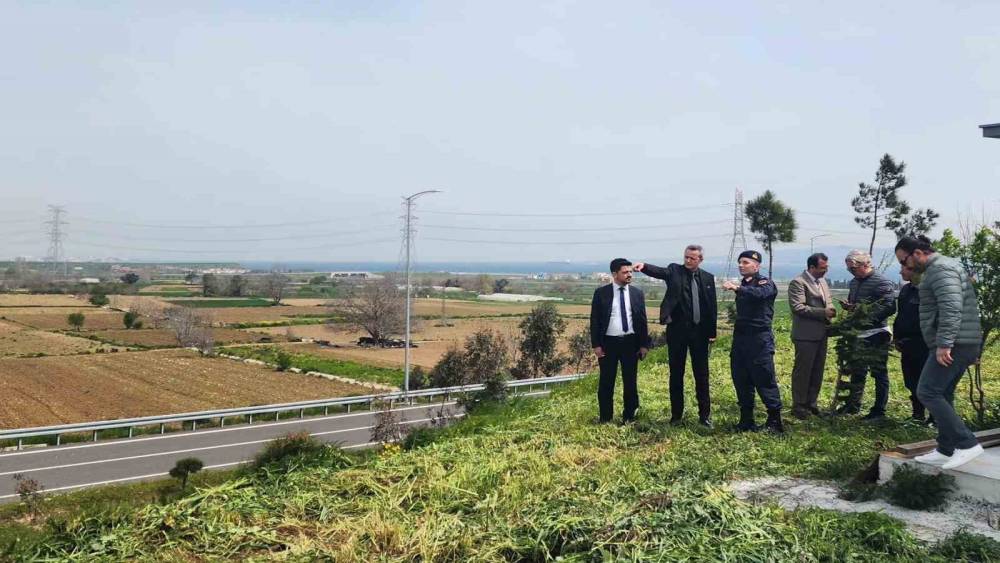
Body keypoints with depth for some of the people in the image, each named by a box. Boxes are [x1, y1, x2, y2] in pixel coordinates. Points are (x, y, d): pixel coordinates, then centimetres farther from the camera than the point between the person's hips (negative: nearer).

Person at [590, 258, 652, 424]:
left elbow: (642, 320, 7)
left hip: (630, 342, 2)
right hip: (608, 343, -2)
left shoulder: (637, 293, 5)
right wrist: (596, 344, -7)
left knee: (630, 381, 9)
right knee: (606, 382, 5)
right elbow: (595, 320, -2)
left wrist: (644, 344, 2)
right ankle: (605, 418, 16)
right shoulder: (601, 293, -2)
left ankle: (629, 417, 22)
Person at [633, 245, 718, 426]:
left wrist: (712, 332, 2)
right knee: (676, 374, 6)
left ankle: (705, 415, 14)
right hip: (677, 330, -1)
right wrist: (644, 266, -43)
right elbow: (659, 271, -21)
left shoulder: (708, 278, 7)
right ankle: (676, 414, 16)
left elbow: (712, 306, 7)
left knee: (701, 374, 5)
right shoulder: (674, 271, 0)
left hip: (699, 331, 1)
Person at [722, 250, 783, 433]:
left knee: (764, 380, -6)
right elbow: (741, 311, 12)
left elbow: (759, 294, -28)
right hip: (740, 337, 7)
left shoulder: (765, 284, -6)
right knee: (741, 380, 9)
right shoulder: (743, 285, 16)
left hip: (760, 338, -7)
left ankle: (774, 421, 2)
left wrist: (737, 288, -38)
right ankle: (746, 420, 18)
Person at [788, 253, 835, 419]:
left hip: (821, 334, 8)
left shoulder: (823, 282, 15)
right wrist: (823, 312, -21)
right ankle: (798, 406, 9)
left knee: (817, 371, 13)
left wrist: (830, 310, -1)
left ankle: (811, 403, 24)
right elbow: (797, 307, -21)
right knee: (802, 371, 0)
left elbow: (828, 301, 23)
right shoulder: (798, 282, -13)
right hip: (806, 336, -8)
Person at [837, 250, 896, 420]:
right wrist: (848, 306, 1)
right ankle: (853, 404, 29)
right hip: (858, 334, 8)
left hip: (876, 335, -8)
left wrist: (867, 315, -23)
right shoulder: (854, 282, 11)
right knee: (857, 371, 17)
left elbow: (890, 307, -19)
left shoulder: (882, 282, -13)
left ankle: (879, 411, 9)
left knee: (879, 373, 2)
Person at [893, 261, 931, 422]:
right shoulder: (905, 290, 11)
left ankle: (935, 418, 10)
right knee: (911, 383, 15)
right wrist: (896, 338, 15)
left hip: (923, 347, -8)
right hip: (907, 347, 8)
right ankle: (917, 415, 26)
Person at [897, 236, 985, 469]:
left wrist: (944, 343, -27)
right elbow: (963, 306, 27)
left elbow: (951, 307, -25)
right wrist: (971, 349, 28)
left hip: (951, 345, -11)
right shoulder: (944, 266, 22)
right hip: (964, 344, 11)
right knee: (942, 396, 13)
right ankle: (945, 451, 16)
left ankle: (967, 444, -12)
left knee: (927, 393, -12)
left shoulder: (940, 268, -12)